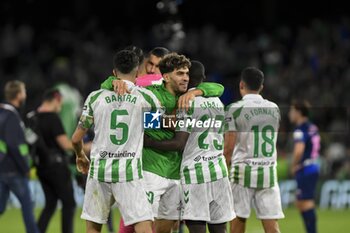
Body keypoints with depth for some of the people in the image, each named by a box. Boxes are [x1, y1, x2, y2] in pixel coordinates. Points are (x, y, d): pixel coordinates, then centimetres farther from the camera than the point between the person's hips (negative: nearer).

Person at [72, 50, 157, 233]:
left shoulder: (95, 97, 3)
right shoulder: (144, 97, -1)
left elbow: (76, 138, 9)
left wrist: (80, 156, 29)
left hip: (99, 169, 2)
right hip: (130, 170, -2)